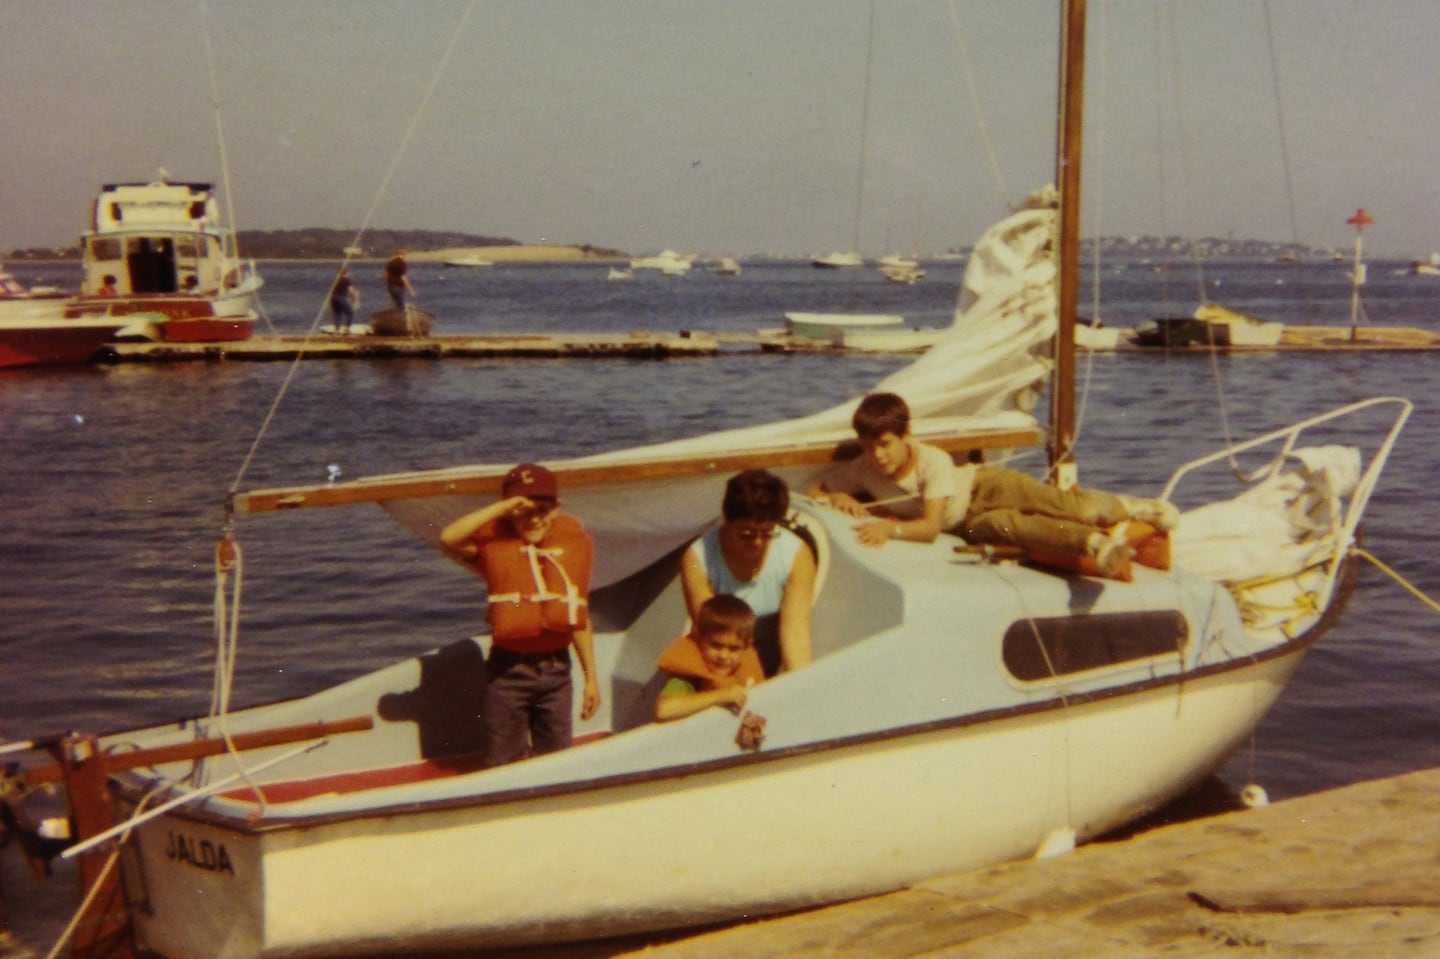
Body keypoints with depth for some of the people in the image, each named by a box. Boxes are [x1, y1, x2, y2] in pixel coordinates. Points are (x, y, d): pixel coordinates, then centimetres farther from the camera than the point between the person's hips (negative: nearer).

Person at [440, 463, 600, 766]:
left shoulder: (574, 542, 2)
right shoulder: (494, 541, -6)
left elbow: (579, 617, 9)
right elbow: (448, 537, -28)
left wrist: (591, 677, 12)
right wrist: (503, 507, -23)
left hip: (556, 671, 3)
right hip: (507, 672, -3)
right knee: (501, 765, 6)